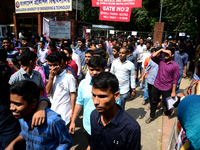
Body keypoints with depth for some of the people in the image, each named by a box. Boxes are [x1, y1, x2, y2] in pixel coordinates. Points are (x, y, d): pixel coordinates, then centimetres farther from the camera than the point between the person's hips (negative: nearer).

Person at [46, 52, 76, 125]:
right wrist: (51, 77, -14)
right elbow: (48, 91, -3)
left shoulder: (69, 77, -14)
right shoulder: (52, 76, 5)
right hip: (52, 111, 6)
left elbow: (72, 95, -11)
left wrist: (72, 112, -10)